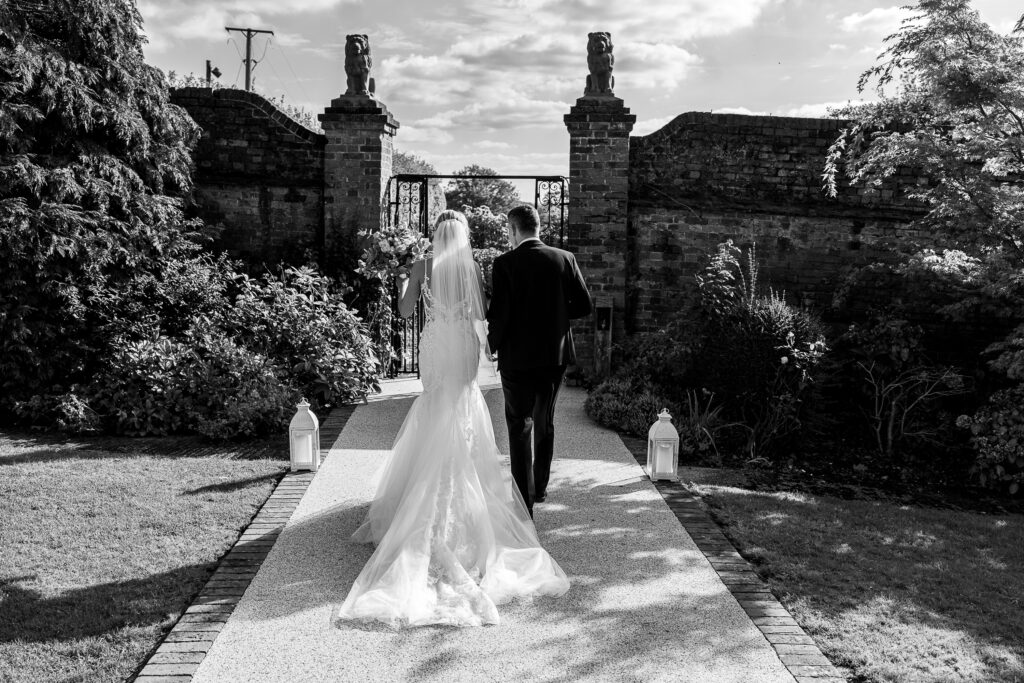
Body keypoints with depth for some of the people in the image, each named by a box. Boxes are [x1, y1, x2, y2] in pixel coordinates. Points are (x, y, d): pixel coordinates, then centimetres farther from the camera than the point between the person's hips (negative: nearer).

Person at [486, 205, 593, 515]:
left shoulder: (505, 263, -12)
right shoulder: (564, 259, -1)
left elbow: (499, 312, -16)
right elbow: (584, 305, -1)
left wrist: (494, 343, 2)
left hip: (517, 356, -4)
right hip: (555, 354, 4)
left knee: (520, 428, 4)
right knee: (545, 423, 21)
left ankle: (524, 503, 3)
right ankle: (540, 488, 35)